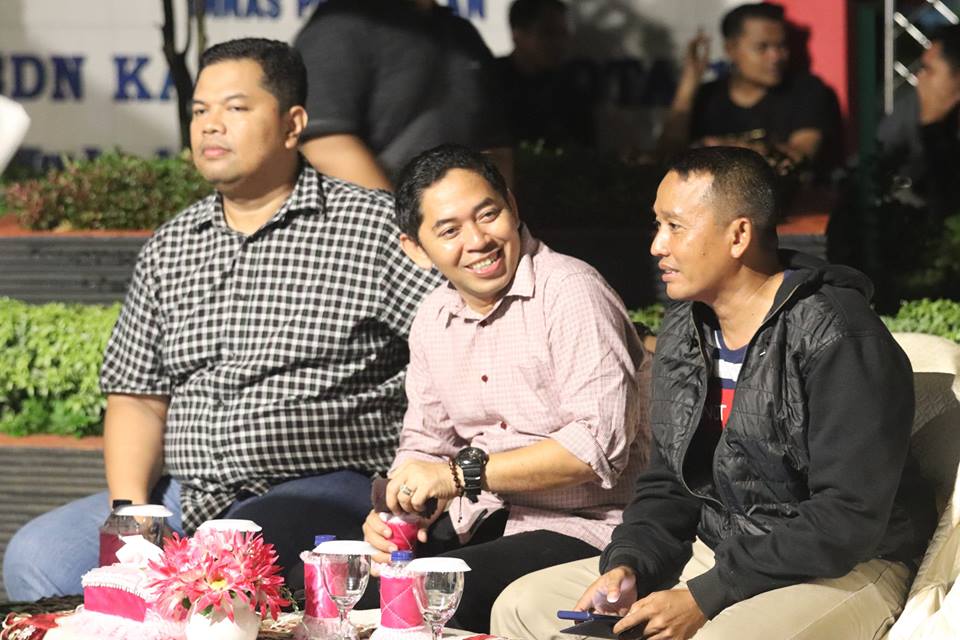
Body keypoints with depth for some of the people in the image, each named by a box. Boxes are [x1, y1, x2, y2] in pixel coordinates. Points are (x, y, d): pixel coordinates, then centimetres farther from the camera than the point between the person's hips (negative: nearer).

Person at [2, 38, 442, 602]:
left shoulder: (372, 224, 0)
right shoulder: (168, 250, 17)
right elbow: (137, 399, 16)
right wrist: (129, 509, -2)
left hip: (321, 487, -5)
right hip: (184, 494, 5)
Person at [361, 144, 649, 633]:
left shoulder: (569, 291, -13)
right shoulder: (433, 318, 12)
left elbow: (599, 445, -21)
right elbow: (424, 444, 18)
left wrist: (461, 473, -21)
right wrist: (396, 508, -5)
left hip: (580, 528, -7)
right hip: (479, 518, 7)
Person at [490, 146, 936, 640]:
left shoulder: (838, 339, -18)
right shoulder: (683, 333, 9)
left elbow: (849, 518, -23)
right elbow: (666, 484, 17)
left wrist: (703, 599, -22)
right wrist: (628, 565, -5)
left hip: (841, 574, -8)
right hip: (713, 555, 8)